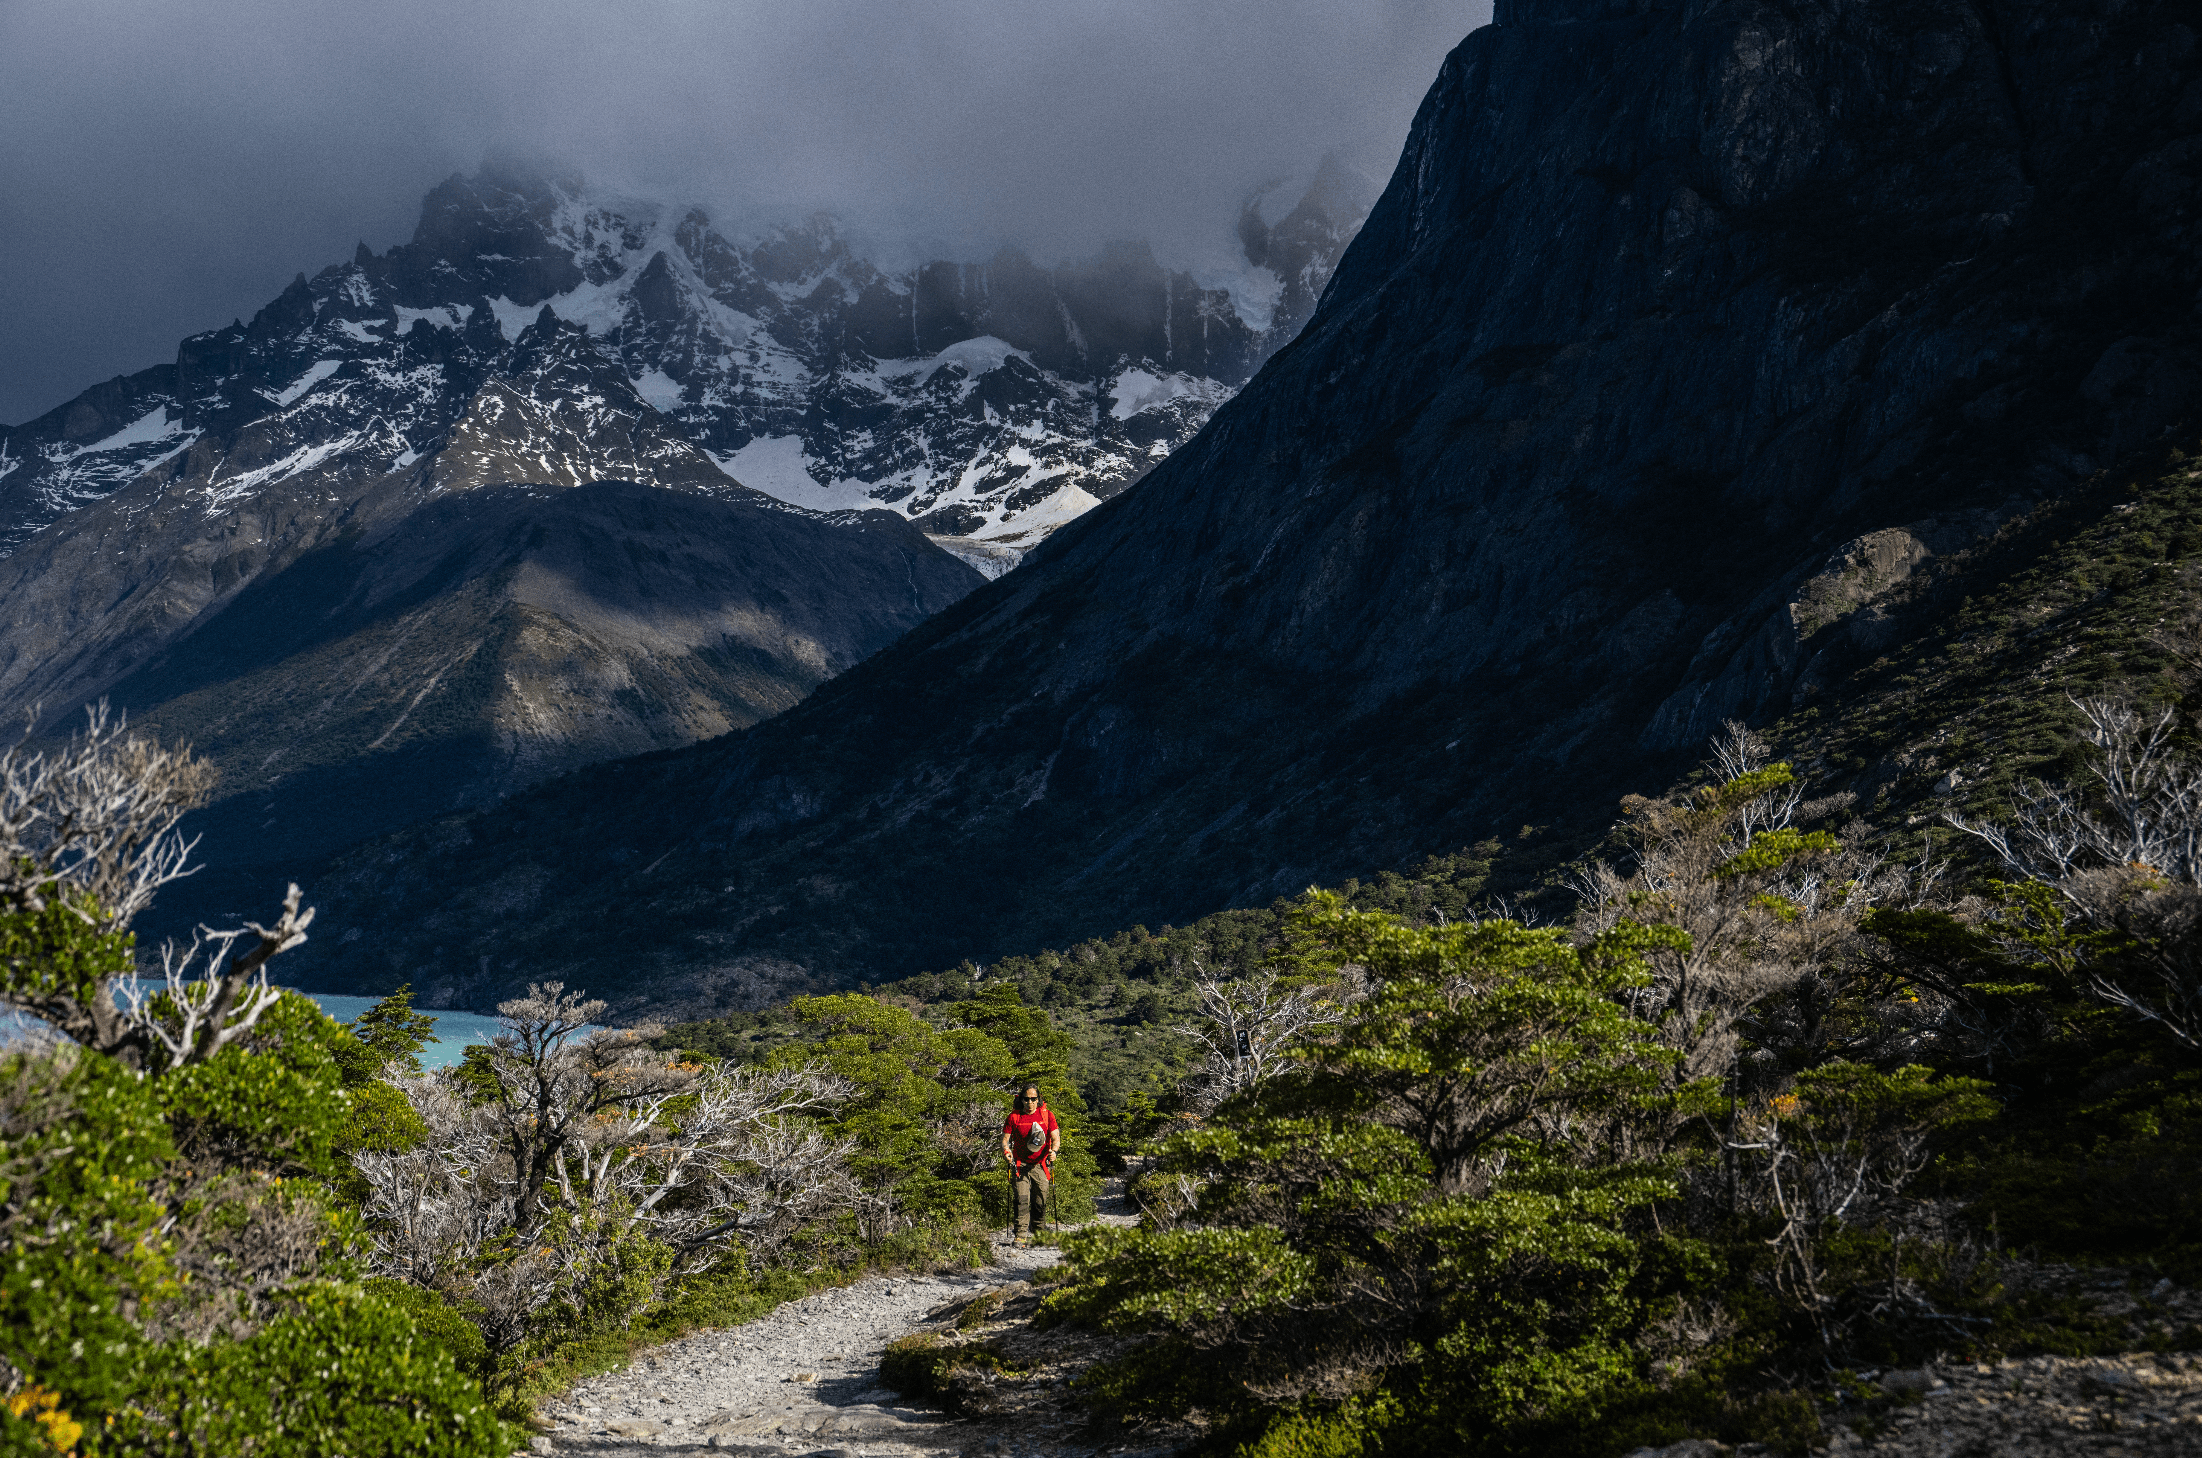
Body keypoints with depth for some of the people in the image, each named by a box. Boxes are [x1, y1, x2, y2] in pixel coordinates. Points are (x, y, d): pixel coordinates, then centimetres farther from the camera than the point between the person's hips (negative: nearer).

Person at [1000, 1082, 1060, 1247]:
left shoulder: (1047, 1115, 0)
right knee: (1022, 1200, -14)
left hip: (1041, 1165, 1)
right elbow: (1005, 1139, 3)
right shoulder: (1014, 1117, -1)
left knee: (1040, 1203, 4)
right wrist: (1006, 1151, -19)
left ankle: (1035, 1234, 22)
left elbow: (1056, 1138, -2)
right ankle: (1021, 1235, -15)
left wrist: (1053, 1151, -23)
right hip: (1020, 1165, -1)